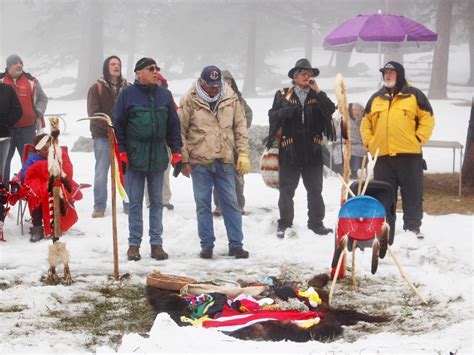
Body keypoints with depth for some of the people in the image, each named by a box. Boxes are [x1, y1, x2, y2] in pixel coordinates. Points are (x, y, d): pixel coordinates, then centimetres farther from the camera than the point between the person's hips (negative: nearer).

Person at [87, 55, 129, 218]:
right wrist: (109, 127, -18)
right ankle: (99, 207, 4)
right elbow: (93, 112, -6)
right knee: (101, 172, -1)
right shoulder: (97, 88, 2)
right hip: (102, 136, -2)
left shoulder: (127, 88, 7)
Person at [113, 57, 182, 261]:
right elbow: (117, 124, -2)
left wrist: (176, 151, 4)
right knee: (135, 202, 3)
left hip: (158, 158, 3)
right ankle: (134, 244, 9)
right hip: (135, 157, -3)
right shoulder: (127, 95, -3)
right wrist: (121, 151, -7)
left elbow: (173, 125, 10)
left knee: (157, 202, 8)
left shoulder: (164, 95, 7)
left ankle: (156, 243, 13)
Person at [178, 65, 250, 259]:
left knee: (230, 203, 5)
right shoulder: (189, 100, -6)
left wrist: (243, 154, 1)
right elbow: (180, 132, -3)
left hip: (225, 161, 2)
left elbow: (240, 127, 7)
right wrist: (184, 160, -5)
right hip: (199, 162, -2)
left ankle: (236, 244, 12)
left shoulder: (231, 98, 2)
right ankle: (206, 244, 14)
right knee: (203, 205, 5)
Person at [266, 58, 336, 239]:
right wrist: (286, 112, -18)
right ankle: (284, 224, 10)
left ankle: (316, 222, 15)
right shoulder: (283, 95, 7)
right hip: (289, 150, -1)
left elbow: (330, 110, -7)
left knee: (315, 189, 7)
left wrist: (317, 90, -12)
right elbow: (272, 115, 1)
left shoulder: (318, 95, 10)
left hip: (312, 150, 1)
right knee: (287, 190, 2)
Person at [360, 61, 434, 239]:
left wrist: (419, 139, -7)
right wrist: (369, 142, 6)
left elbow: (427, 119, 2)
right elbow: (366, 123, 20)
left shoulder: (414, 95, 5)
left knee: (413, 193, 0)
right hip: (382, 155, 3)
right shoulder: (376, 99, 16)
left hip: (409, 154, -3)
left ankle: (413, 227, 6)